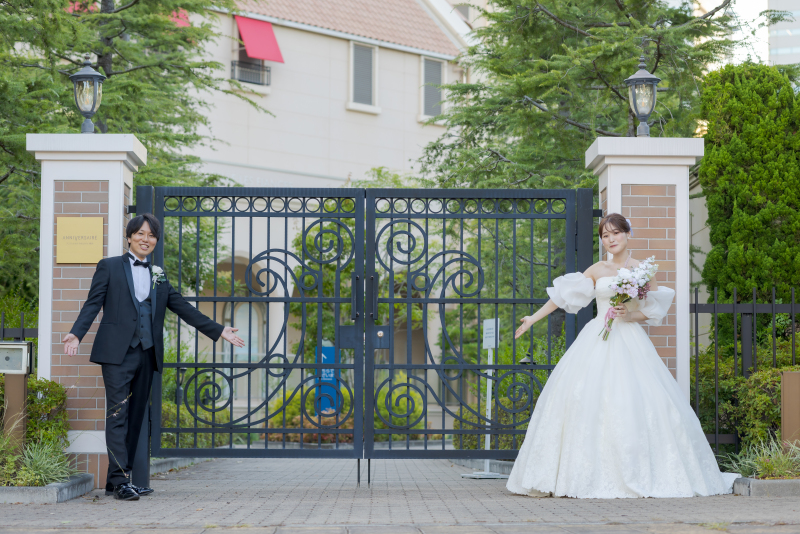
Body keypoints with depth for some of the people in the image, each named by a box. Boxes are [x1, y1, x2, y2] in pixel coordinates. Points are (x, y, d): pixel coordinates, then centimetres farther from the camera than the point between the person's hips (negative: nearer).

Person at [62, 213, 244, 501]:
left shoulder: (158, 275, 18)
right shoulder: (110, 266, 6)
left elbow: (183, 308, 19)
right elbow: (93, 303, -2)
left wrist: (219, 331, 16)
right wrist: (76, 334, -18)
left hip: (146, 355, 5)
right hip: (118, 352, -5)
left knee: (135, 417, 6)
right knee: (118, 415, -9)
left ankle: (117, 481, 11)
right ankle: (120, 480, -10)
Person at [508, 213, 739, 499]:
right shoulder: (597, 270, 10)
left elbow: (655, 311, 7)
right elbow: (563, 295, 11)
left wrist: (632, 315, -11)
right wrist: (534, 318, 10)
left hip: (630, 341, -1)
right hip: (597, 342, 2)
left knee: (636, 401, -10)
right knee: (587, 398, -9)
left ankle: (640, 475, -1)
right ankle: (592, 475, -3)